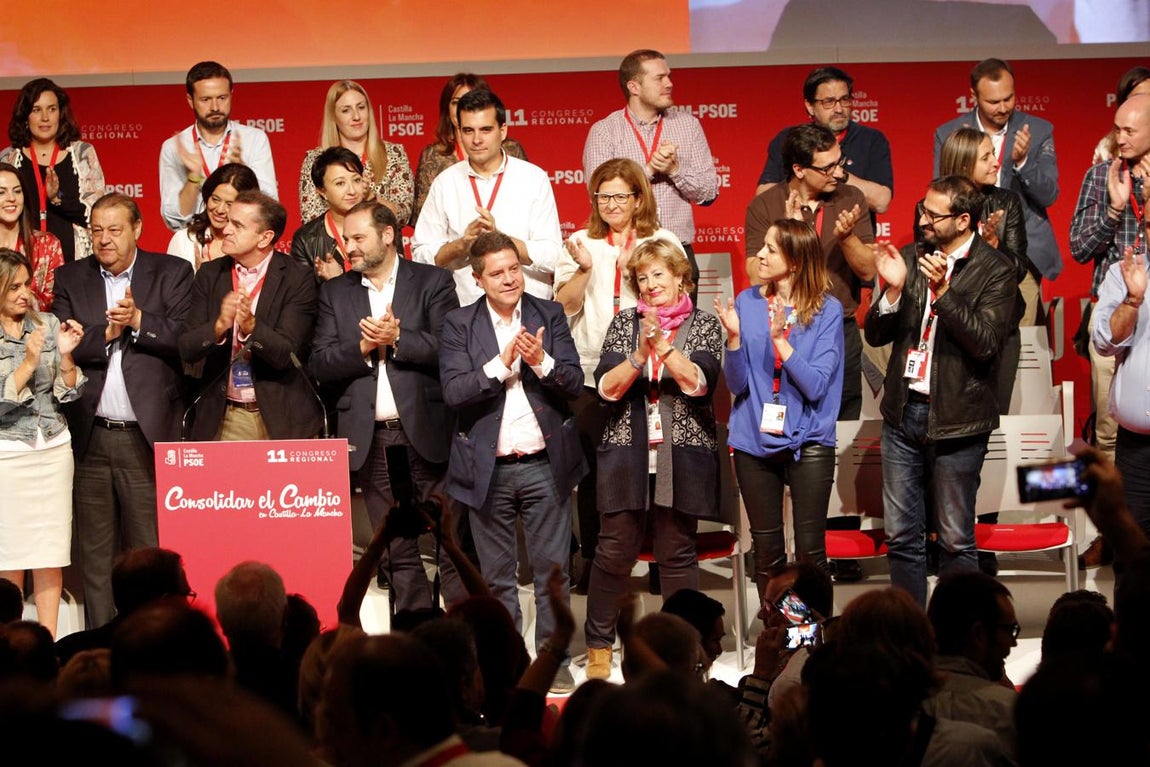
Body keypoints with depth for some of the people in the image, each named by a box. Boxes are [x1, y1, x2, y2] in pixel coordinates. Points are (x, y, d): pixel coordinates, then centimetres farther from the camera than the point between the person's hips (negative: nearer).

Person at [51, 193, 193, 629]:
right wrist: (108, 331, -12)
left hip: (148, 436, -2)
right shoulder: (70, 279, 10)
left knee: (150, 553, -2)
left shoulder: (172, 274, 5)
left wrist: (137, 319, -13)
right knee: (95, 556, 7)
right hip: (90, 438, 2)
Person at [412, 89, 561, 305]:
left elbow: (552, 257, -2)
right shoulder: (445, 183, 9)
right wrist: (462, 244, -9)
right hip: (463, 309, 1)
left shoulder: (534, 178, 3)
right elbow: (421, 255, 7)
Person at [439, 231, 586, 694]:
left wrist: (542, 362, -20)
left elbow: (574, 383, -2)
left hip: (545, 464, 1)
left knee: (553, 568, 4)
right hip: (489, 468, -1)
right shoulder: (459, 326, 0)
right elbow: (453, 391, -11)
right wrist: (501, 365, -21)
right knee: (496, 575, 7)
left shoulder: (549, 316, 5)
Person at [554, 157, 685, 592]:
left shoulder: (663, 244, 8)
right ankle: (593, 560, 11)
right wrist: (585, 268, -11)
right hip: (591, 373, 1)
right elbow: (565, 307, 4)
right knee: (593, 468, -1)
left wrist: (634, 271, -13)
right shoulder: (581, 243, 11)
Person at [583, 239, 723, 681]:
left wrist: (663, 346, -19)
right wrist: (640, 355, -17)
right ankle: (599, 645, 11)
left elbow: (699, 382, -9)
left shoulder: (704, 326, 6)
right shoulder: (624, 324, 9)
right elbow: (607, 387, -1)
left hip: (682, 456, -1)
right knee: (615, 552, 1)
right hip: (627, 452, 1)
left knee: (677, 553, 3)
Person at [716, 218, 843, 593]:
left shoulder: (827, 310, -6)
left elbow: (816, 386, -15)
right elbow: (736, 384, -2)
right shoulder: (748, 303, 1)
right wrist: (734, 337, -18)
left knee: (810, 550, -1)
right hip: (755, 441, 3)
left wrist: (780, 340, -24)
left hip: (808, 444, -3)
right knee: (766, 549, 9)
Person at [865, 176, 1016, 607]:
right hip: (904, 410, 5)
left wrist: (943, 291, -25)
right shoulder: (911, 258, 7)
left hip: (956, 420, -5)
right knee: (901, 536, 10)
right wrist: (894, 289, -12)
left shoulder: (994, 270, -7)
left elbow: (987, 343, -17)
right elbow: (876, 334, 6)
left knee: (955, 540, 4)